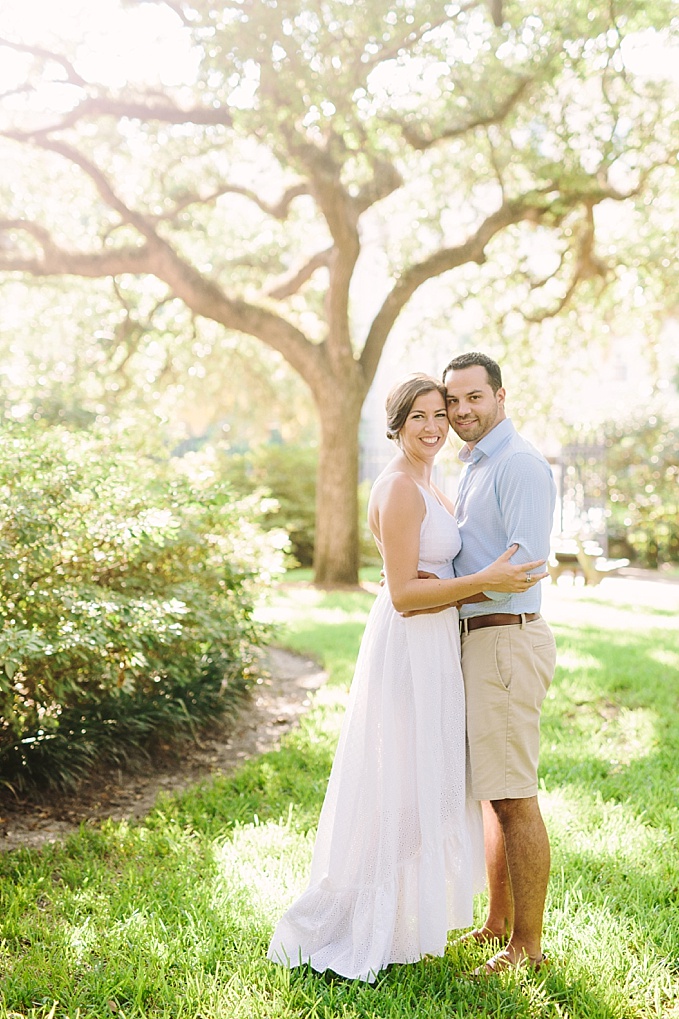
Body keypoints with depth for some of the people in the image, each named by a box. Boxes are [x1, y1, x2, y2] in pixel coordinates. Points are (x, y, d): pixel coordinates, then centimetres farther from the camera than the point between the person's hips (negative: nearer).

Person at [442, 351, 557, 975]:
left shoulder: (520, 464, -12)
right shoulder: (474, 468, 19)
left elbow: (525, 563, -21)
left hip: (508, 639, -10)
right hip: (480, 643, 10)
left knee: (514, 798, -5)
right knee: (494, 794, 16)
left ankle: (528, 945, 5)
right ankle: (498, 925, 27)